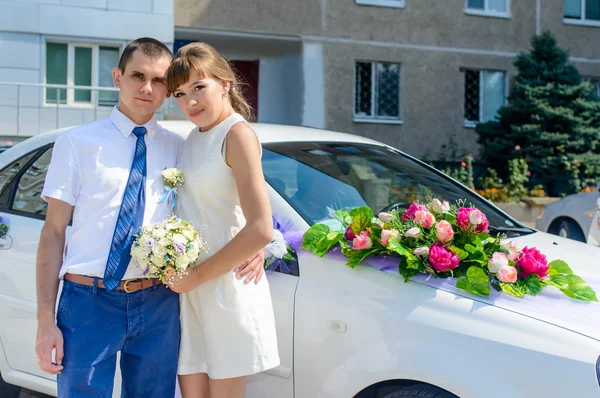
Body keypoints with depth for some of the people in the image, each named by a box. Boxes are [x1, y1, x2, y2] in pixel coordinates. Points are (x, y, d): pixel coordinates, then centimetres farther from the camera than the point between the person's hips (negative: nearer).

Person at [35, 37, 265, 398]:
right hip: (88, 301, -2)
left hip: (157, 305, 3)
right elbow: (53, 232, 0)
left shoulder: (179, 150, 9)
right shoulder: (77, 143, 1)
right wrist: (46, 320, -7)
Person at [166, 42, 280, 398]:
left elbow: (261, 231, -20)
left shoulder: (238, 134, -12)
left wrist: (198, 275, -15)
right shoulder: (196, 136, 13)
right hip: (191, 292, 7)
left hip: (226, 287, -7)